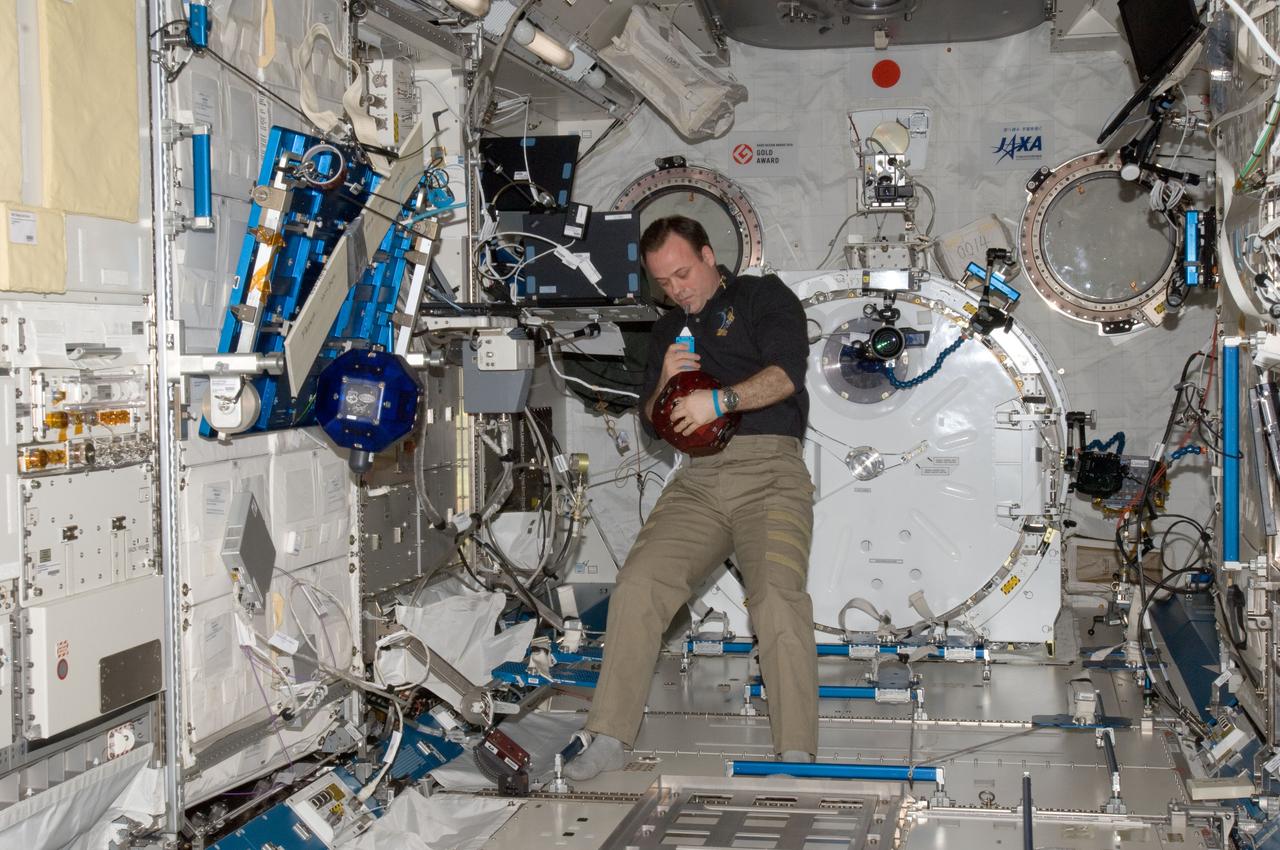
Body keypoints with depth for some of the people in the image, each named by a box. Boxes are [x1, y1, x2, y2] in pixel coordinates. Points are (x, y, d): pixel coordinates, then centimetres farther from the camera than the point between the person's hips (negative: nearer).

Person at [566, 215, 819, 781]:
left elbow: (786, 373, -7)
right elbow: (651, 422, 24)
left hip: (769, 471, -4)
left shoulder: (763, 297, 10)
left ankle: (797, 755, -23)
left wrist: (719, 400, -22)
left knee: (777, 594, -26)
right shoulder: (669, 332, 26)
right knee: (638, 583, -16)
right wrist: (666, 385, 2)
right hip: (698, 481, 5)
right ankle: (610, 739, -11)